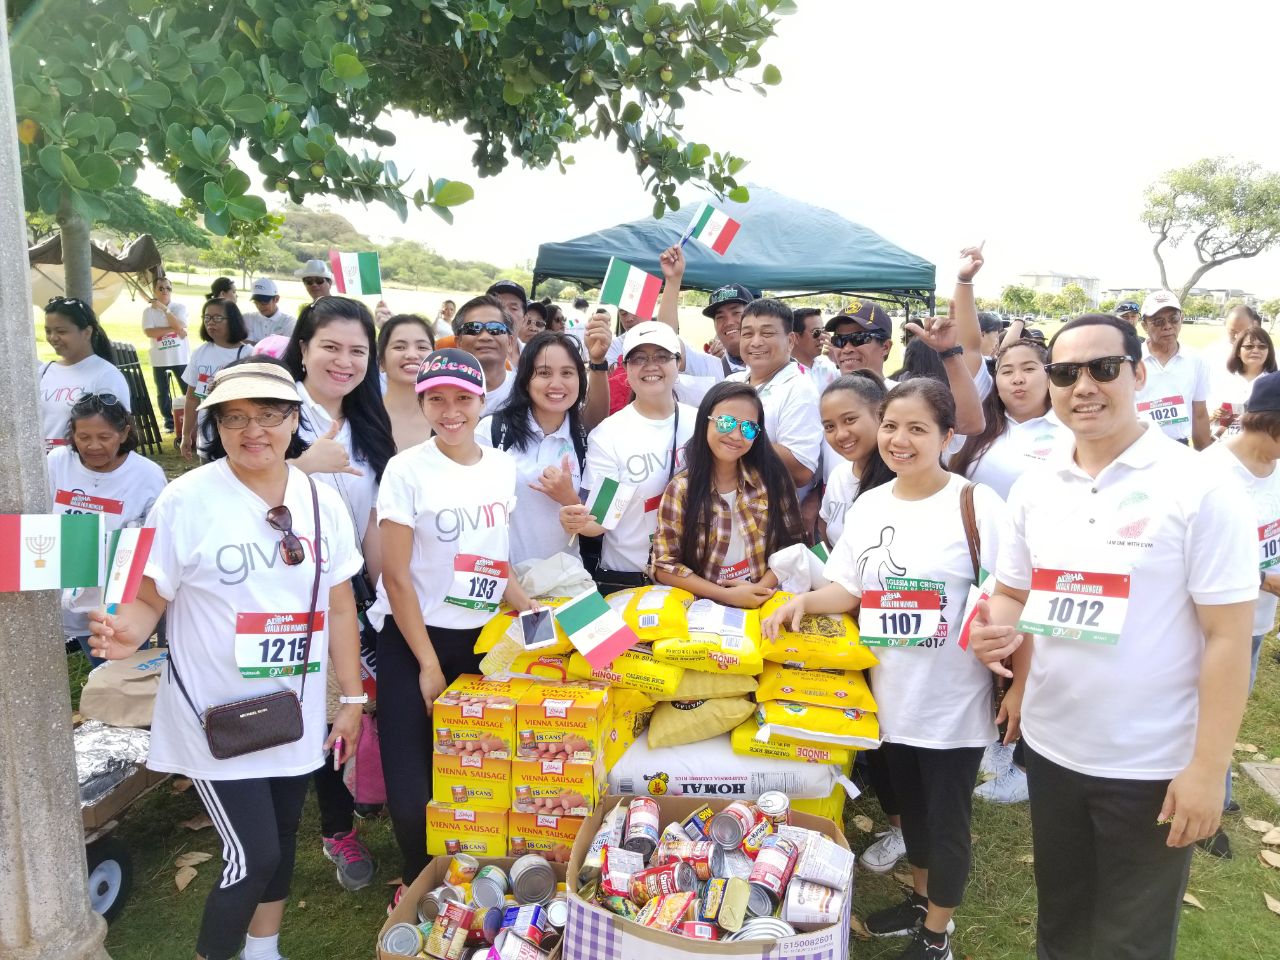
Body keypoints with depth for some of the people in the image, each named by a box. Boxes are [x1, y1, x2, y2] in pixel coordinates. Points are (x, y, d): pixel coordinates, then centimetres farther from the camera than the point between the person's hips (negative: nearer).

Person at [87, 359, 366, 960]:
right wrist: (128, 632, -31)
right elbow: (149, 597, -8)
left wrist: (352, 698, 7)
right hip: (216, 717, -4)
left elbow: (339, 605, 5)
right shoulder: (186, 500, -12)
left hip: (295, 713, 5)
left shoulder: (321, 503, 0)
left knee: (281, 842, 19)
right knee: (252, 854, -3)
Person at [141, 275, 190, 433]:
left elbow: (180, 325, -16)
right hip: (159, 359, 1)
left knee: (188, 390, 1)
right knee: (163, 393, 7)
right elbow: (149, 332, -13)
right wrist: (173, 329, -17)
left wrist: (164, 308, -19)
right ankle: (169, 422, 16)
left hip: (181, 358, -1)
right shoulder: (148, 311, 1)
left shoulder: (180, 307, 1)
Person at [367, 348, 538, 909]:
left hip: (481, 638, 4)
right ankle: (419, 885, 27)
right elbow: (396, 577, -12)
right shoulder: (407, 470, -12)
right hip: (413, 640, -4)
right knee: (413, 785, -1)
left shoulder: (502, 467, 3)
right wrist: (428, 664, -12)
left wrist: (529, 610, 3)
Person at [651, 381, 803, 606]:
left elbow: (791, 541, 6)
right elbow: (665, 565, -5)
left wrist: (763, 587, -9)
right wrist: (726, 595, -10)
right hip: (707, 607, -1)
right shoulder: (681, 490, -3)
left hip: (765, 600, 2)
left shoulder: (771, 478, 2)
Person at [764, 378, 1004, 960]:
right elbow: (848, 590, 4)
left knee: (946, 818, 11)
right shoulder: (868, 505, 3)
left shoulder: (976, 504, -13)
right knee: (909, 807, 23)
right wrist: (804, 601, -14)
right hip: (891, 695, 5)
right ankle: (920, 899, 46)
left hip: (952, 700, -5)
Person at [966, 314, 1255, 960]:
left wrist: (1208, 766, -15)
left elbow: (1227, 635, -14)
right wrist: (995, 628, -13)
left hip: (1153, 764, -4)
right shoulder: (1033, 486, 1)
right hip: (1049, 747, 4)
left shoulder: (1201, 488, -14)